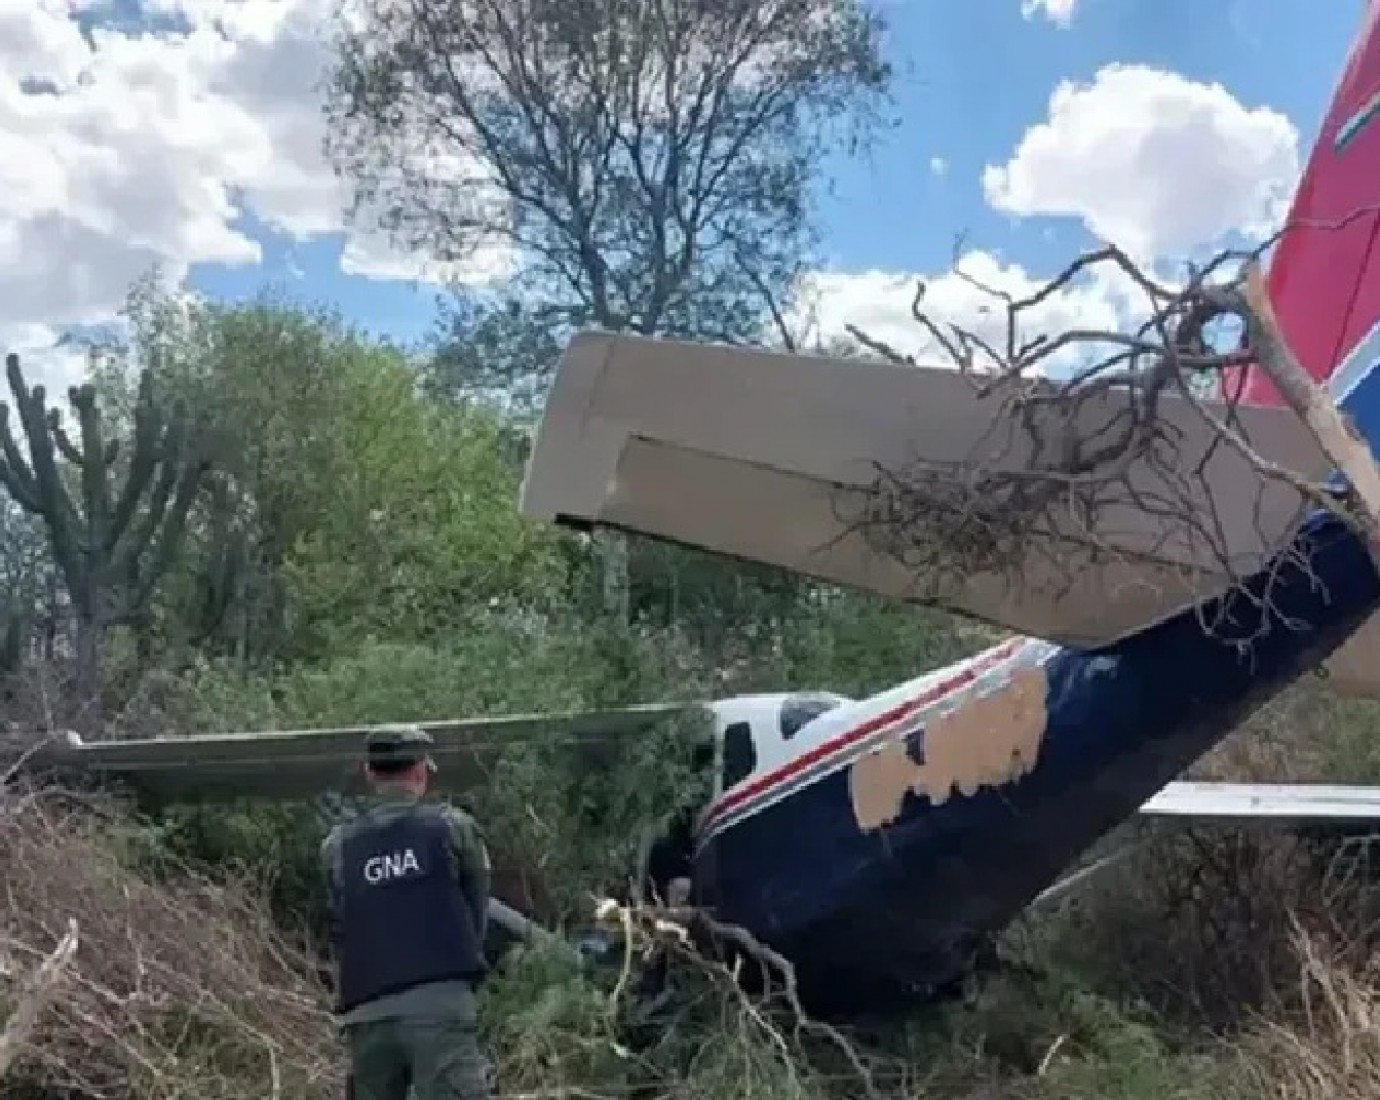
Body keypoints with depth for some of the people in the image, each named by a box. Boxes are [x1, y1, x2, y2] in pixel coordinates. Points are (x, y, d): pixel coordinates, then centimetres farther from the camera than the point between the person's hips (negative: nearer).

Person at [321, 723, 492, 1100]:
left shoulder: (337, 846, 10)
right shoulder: (453, 825, 4)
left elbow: (338, 932, 12)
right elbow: (479, 910, 9)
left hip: (368, 1015, 4)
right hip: (440, 1004, -3)